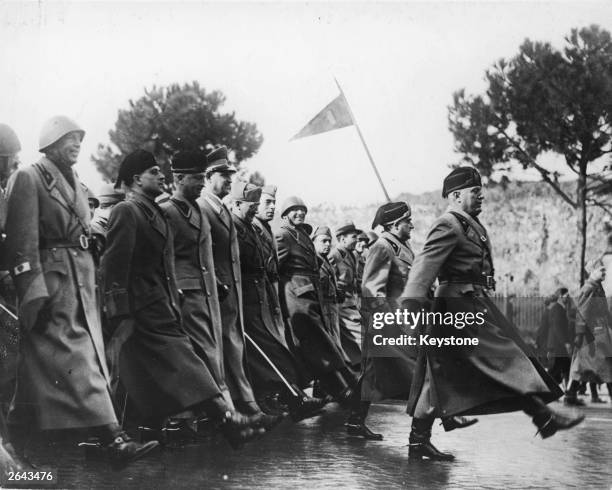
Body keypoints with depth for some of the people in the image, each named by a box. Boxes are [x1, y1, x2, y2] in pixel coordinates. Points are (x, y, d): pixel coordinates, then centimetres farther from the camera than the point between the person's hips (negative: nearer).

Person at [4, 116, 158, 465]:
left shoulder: (76, 185, 20)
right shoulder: (28, 178, -4)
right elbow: (23, 241, -11)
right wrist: (35, 294, -18)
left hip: (81, 283, 8)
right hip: (52, 281, -8)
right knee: (77, 361, -11)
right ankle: (113, 438, -17)